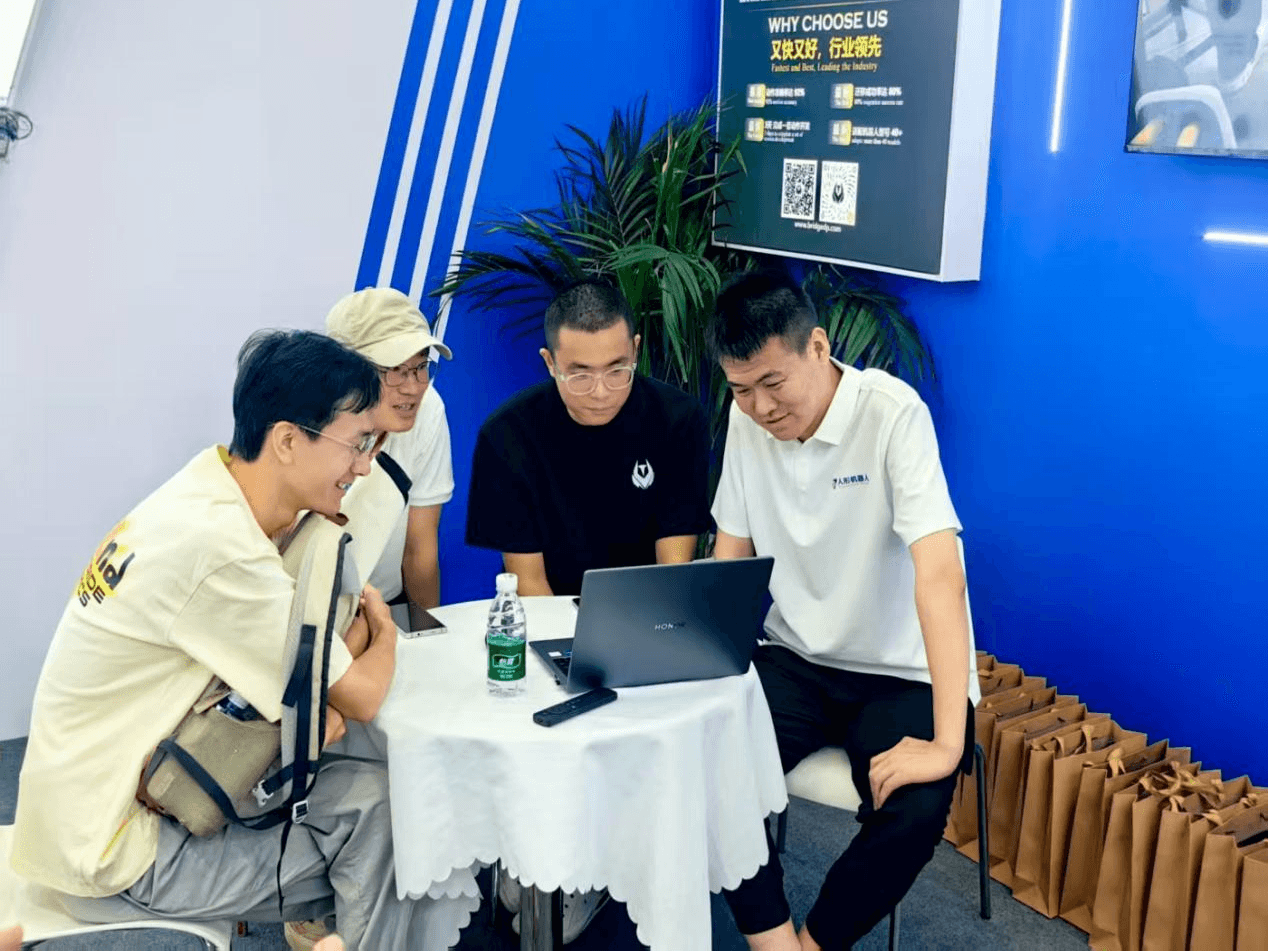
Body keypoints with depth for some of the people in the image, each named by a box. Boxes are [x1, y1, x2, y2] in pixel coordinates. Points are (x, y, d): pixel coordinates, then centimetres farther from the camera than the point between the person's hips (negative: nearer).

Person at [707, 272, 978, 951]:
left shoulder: (891, 413, -21)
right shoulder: (746, 419, -3)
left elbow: (938, 572, -28)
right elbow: (731, 553, 7)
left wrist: (948, 744, -35)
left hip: (899, 673, -4)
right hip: (793, 659, 4)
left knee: (913, 812, -29)